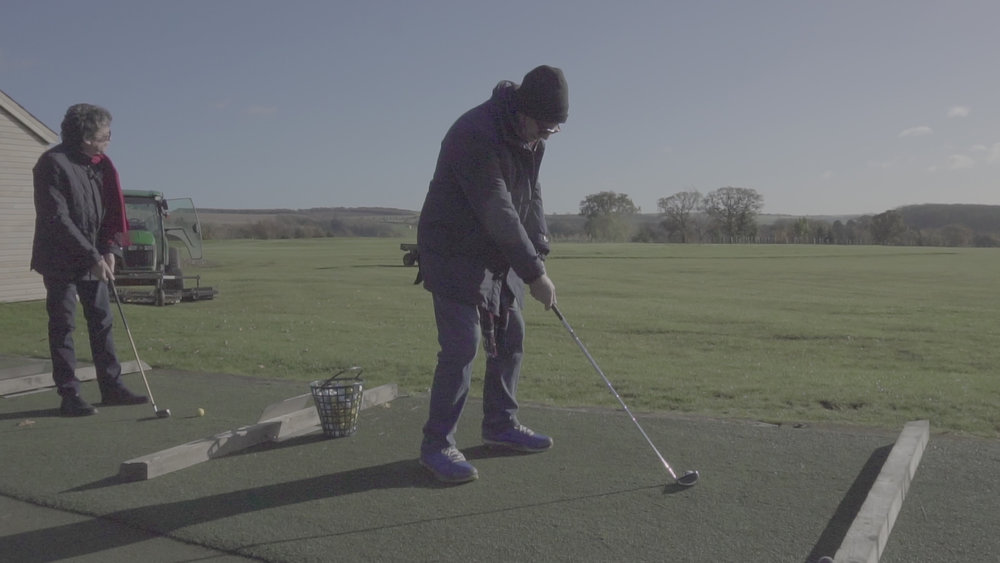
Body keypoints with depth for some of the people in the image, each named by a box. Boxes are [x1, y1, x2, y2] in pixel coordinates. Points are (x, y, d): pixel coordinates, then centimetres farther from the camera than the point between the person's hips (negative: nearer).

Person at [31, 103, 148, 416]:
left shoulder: (99, 165, 7)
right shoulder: (53, 164, -16)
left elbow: (110, 210, 9)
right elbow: (57, 220, -20)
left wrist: (109, 250, -5)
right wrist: (92, 257, -22)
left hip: (94, 259, 7)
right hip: (61, 261, -7)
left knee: (102, 320, 10)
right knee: (63, 325, 0)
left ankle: (111, 387, 18)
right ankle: (69, 395, 6)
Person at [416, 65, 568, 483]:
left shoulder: (531, 136, 2)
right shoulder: (475, 135, -27)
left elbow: (531, 194, 9)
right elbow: (498, 215, -28)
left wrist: (538, 251, -3)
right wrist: (535, 274, -24)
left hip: (500, 254, 9)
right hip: (455, 255, -9)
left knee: (510, 339, 12)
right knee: (462, 346, -13)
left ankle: (501, 424, 27)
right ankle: (437, 445, -1)